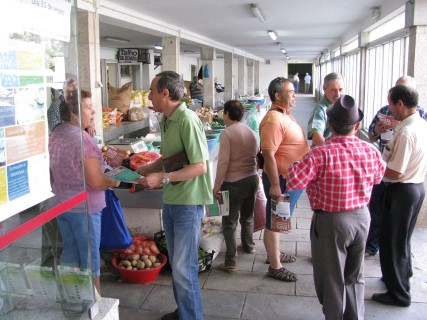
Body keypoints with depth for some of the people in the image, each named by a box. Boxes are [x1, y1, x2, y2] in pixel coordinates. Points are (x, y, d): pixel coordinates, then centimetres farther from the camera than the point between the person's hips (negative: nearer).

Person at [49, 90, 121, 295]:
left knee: (69, 253, 19)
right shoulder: (82, 140, -23)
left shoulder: (55, 134, 2)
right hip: (84, 208, -8)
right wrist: (114, 182, -5)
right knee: (90, 257, 6)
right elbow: (96, 182, -23)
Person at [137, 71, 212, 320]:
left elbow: (200, 167, -23)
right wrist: (144, 170, 12)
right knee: (176, 262, 19)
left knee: (184, 267, -2)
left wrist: (163, 178, -23)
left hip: (188, 203, -9)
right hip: (171, 201, 9)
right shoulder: (166, 121, 9)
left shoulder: (187, 120, -19)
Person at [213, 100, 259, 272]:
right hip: (253, 178, 7)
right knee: (248, 216, 25)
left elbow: (223, 161, -17)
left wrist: (217, 186, -11)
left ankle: (230, 262, 2)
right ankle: (248, 246, 45)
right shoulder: (250, 131, 6)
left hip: (234, 182, -7)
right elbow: (256, 154, 10)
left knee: (229, 222, 2)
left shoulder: (227, 133, -14)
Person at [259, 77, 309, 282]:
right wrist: (275, 186, -26)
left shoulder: (285, 115, 11)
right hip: (281, 180, -10)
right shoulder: (274, 120, -21)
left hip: (293, 179, 10)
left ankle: (275, 253, 38)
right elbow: (268, 154, -26)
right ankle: (275, 267, 13)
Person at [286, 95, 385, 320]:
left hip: (331, 221, -5)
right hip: (362, 217, 5)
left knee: (331, 278, 13)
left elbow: (293, 182, -25)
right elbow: (378, 176, 10)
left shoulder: (321, 154, -25)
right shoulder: (371, 151, -8)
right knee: (355, 276, 24)